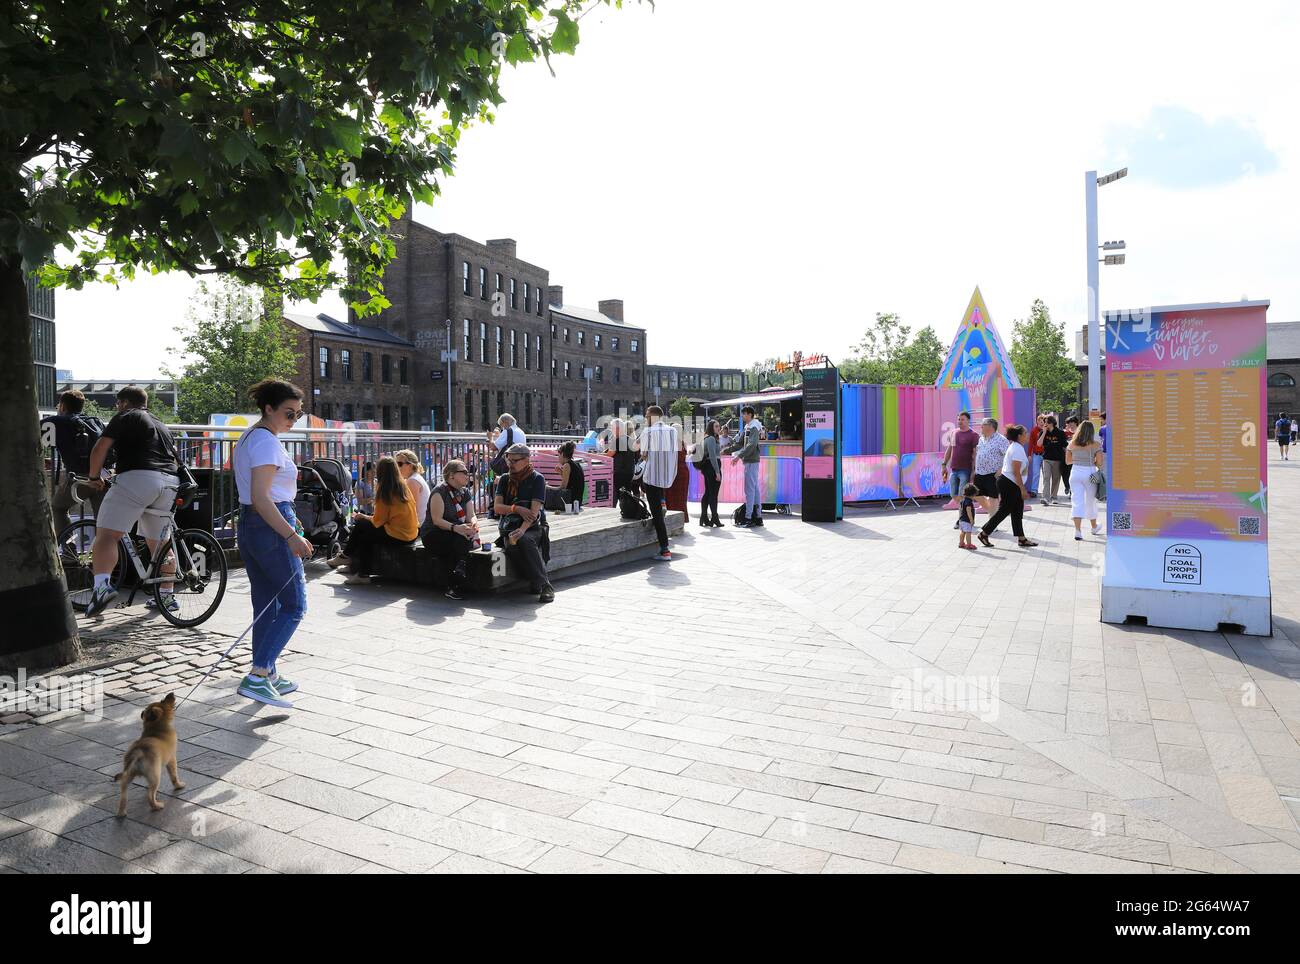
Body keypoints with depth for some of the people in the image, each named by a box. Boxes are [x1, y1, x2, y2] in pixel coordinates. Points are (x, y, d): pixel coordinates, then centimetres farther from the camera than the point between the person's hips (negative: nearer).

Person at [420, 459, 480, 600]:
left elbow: (471, 516, 3)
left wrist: (473, 523, -22)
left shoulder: (466, 493, 12)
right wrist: (455, 528, -35)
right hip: (433, 535, -6)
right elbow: (437, 520, -20)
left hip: (458, 534, 6)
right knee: (460, 539, -33)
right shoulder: (439, 492, -11)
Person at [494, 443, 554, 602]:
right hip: (510, 526, 3)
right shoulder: (505, 479, 12)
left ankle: (544, 584, -31)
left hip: (533, 527, -3)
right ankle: (543, 584, -27)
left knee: (525, 540, -37)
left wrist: (522, 530, -28)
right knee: (511, 544, -32)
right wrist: (517, 509, -16)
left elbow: (535, 510, -12)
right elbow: (497, 507, 3)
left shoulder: (537, 479, -1)